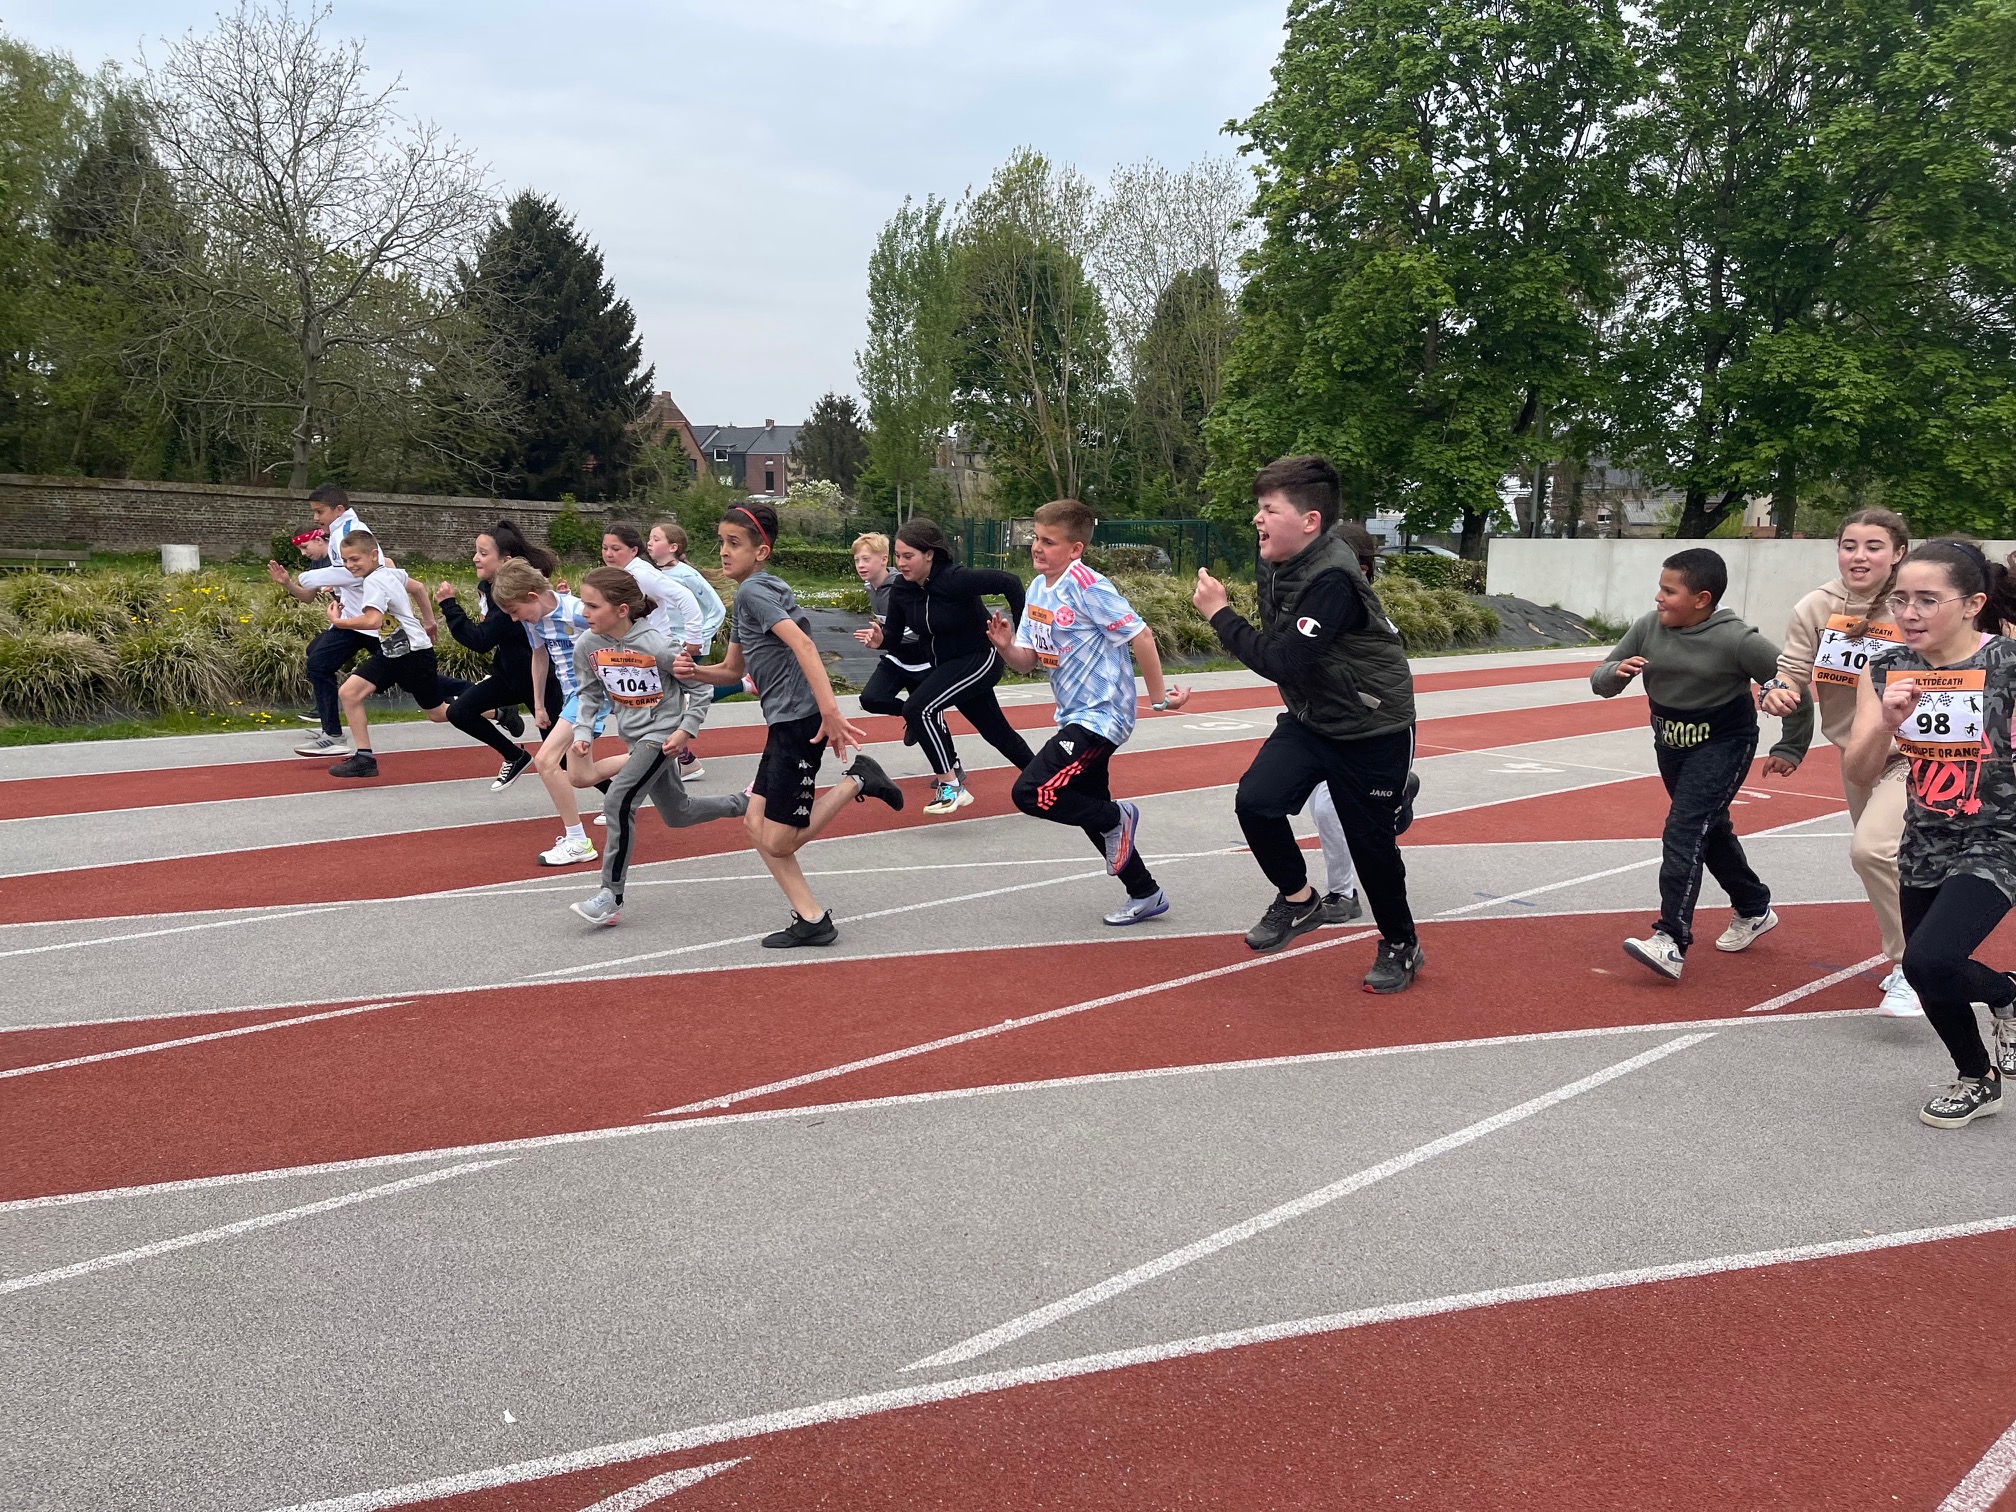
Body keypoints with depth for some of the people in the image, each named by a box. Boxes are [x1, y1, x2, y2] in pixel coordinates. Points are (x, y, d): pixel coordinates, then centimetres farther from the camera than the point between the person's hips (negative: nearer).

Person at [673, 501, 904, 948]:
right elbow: (731, 671, 24)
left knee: (778, 842, -7)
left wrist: (829, 710, -34)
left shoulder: (753, 590, -11)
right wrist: (693, 670, 3)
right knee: (756, 825, 8)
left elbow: (801, 643, -25)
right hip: (784, 723, 10)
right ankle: (811, 919, 10)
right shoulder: (748, 596, 18)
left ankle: (857, 780, 2)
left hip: (800, 721, -10)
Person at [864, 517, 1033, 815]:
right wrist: (880, 638, -24)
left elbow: (1010, 582, -26)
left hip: (979, 659, -8)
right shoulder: (901, 588, -8)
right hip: (945, 664, 8)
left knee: (919, 708, -24)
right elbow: (895, 632, -1)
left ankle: (952, 787, -13)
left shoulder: (955, 580, -28)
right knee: (996, 730, 21)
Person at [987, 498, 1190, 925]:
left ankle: (1117, 818, 4)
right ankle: (1146, 895, 30)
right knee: (1090, 811, 17)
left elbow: (1140, 636, -19)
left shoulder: (1086, 585, -20)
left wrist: (1158, 697, -14)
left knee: (1031, 793, -18)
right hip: (1077, 716, 10)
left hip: (1100, 717, -10)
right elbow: (1027, 662, 9)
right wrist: (1005, 647, -13)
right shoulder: (1037, 590, 7)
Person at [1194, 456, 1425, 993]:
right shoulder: (1276, 565, -3)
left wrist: (1220, 614, -28)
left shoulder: (1332, 579, -30)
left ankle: (1401, 946, 30)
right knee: (1256, 801, -14)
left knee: (1371, 843, 5)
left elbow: (1282, 662, -35)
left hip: (1373, 732, -7)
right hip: (1309, 719, 7)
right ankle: (1297, 901, 10)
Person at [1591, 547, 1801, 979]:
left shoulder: (1735, 640, -22)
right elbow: (1600, 683, -5)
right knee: (1710, 829, 20)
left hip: (1723, 745, -6)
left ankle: (1671, 942, -23)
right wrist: (1616, 672, -28)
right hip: (1670, 744, 6)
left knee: (1684, 830, -20)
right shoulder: (1647, 628, -9)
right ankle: (1753, 910, 43)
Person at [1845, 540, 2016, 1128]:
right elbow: (1859, 774, -8)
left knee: (1929, 962, -23)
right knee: (1931, 984, 15)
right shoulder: (1885, 671, -5)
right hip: (1923, 849, 5)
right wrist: (1886, 722, -24)